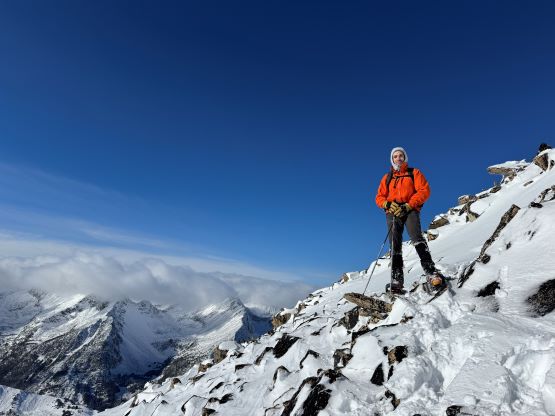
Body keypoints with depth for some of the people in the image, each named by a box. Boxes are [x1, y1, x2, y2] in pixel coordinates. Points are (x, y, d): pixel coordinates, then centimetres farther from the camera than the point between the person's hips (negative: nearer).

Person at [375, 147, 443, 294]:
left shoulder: (414, 173, 14)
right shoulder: (387, 178, 22)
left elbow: (424, 191, 1)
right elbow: (379, 197, 15)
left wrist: (409, 205, -12)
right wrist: (389, 204, -8)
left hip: (410, 210, -2)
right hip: (392, 213, 2)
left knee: (416, 237, -26)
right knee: (394, 245, -9)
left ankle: (431, 272, -31)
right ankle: (396, 281, -14)